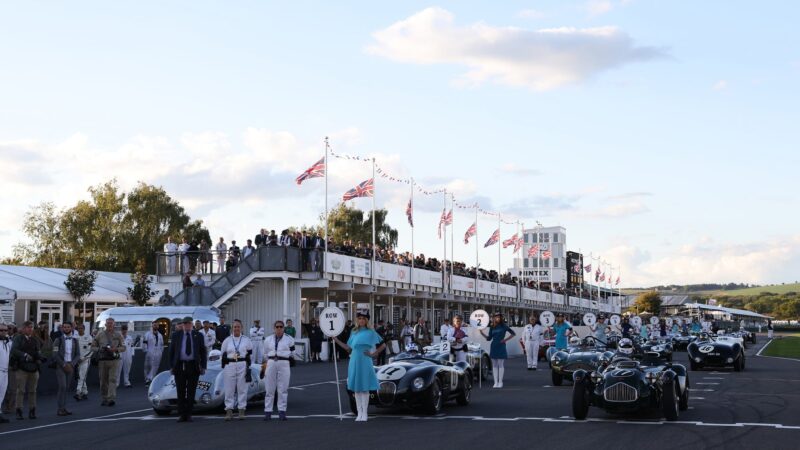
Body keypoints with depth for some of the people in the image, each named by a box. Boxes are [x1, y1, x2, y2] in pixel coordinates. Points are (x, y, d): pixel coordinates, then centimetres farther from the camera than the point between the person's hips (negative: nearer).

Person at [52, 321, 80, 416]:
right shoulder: (58, 340, 0)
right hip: (60, 366, -4)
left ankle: (63, 408, 9)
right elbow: (55, 355, -6)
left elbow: (78, 355, 8)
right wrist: (64, 365, -12)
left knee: (66, 387, 5)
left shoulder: (75, 341, 11)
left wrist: (71, 364, -7)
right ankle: (60, 408, -12)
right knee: (62, 386, -14)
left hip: (70, 366, 4)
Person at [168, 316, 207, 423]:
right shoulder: (175, 335, 6)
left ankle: (188, 415, 8)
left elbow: (203, 352, 7)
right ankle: (182, 415, 5)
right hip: (179, 366, 0)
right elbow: (171, 352, 8)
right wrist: (171, 366, 1)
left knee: (191, 392, 2)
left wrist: (203, 367, 0)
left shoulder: (198, 335, 6)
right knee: (180, 392, 1)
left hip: (193, 366, 0)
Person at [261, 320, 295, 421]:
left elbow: (292, 353, 12)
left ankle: (282, 411, 5)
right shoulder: (268, 339, 11)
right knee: (269, 389, 2)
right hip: (271, 364, 2)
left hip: (284, 364, -2)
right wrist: (265, 364, 17)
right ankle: (267, 411, 6)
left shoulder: (289, 339, 5)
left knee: (283, 389, -1)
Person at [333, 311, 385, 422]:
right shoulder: (354, 333, 11)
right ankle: (359, 413, 12)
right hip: (354, 362, 5)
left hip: (365, 363, -4)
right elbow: (349, 348, 12)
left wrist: (374, 354, -6)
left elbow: (383, 345, 0)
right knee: (356, 389, 6)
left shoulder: (371, 332, -2)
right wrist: (336, 340, 9)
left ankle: (364, 414, 5)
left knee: (365, 389, 0)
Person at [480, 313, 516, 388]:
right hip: (494, 347, 4)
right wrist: (482, 333, -2)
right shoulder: (492, 327, 8)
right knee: (494, 365, 4)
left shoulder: (504, 326, -1)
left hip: (501, 346, -3)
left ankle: (500, 382, 1)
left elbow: (513, 333, 4)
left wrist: (505, 339, -4)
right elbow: (489, 338, 9)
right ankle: (495, 382, 7)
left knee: (501, 364, -4)